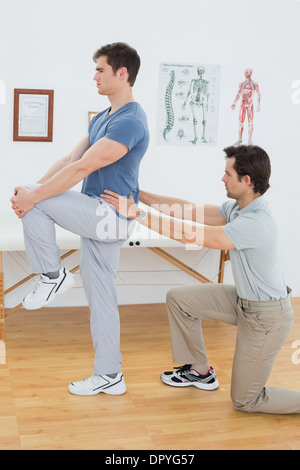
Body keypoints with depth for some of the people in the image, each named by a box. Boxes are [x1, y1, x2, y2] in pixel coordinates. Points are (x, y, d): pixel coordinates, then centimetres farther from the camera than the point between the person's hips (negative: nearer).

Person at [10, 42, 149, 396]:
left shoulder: (130, 122, -17)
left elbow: (83, 168, -23)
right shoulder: (102, 118, 15)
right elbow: (70, 159, 12)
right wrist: (32, 188, -1)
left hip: (110, 216, -9)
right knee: (100, 298, 11)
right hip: (98, 219, 9)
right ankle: (109, 376, 21)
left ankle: (52, 275, -1)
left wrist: (33, 195, -20)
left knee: (35, 201, -15)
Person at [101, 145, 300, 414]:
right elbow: (190, 210, 0)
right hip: (244, 300, 9)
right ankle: (200, 372, 24)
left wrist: (139, 214, -26)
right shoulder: (238, 207, -3)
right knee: (178, 298, 8)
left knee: (245, 401, 2)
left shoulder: (256, 223, -32)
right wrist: (140, 195, 0)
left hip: (267, 316, -9)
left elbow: (190, 234, -31)